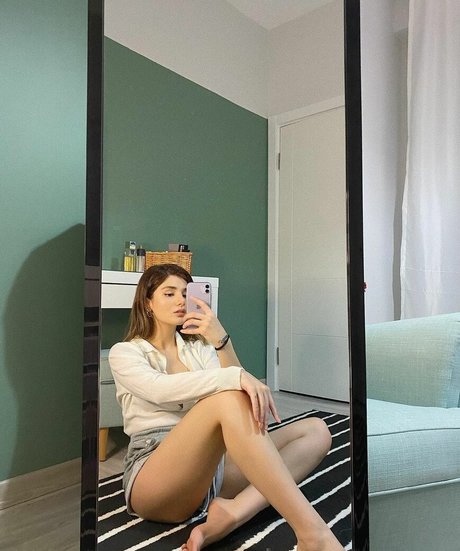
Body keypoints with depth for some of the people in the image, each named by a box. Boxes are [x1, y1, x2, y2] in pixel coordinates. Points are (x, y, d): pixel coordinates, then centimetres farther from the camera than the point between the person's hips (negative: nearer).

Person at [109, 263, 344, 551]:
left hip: (213, 461, 6)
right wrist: (235, 377, -33)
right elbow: (160, 389, -20)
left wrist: (221, 340, -16)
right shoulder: (124, 352, 4)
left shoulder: (198, 346, 19)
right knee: (228, 397, -33)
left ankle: (234, 512, -28)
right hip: (153, 478, -6)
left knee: (316, 430, -7)